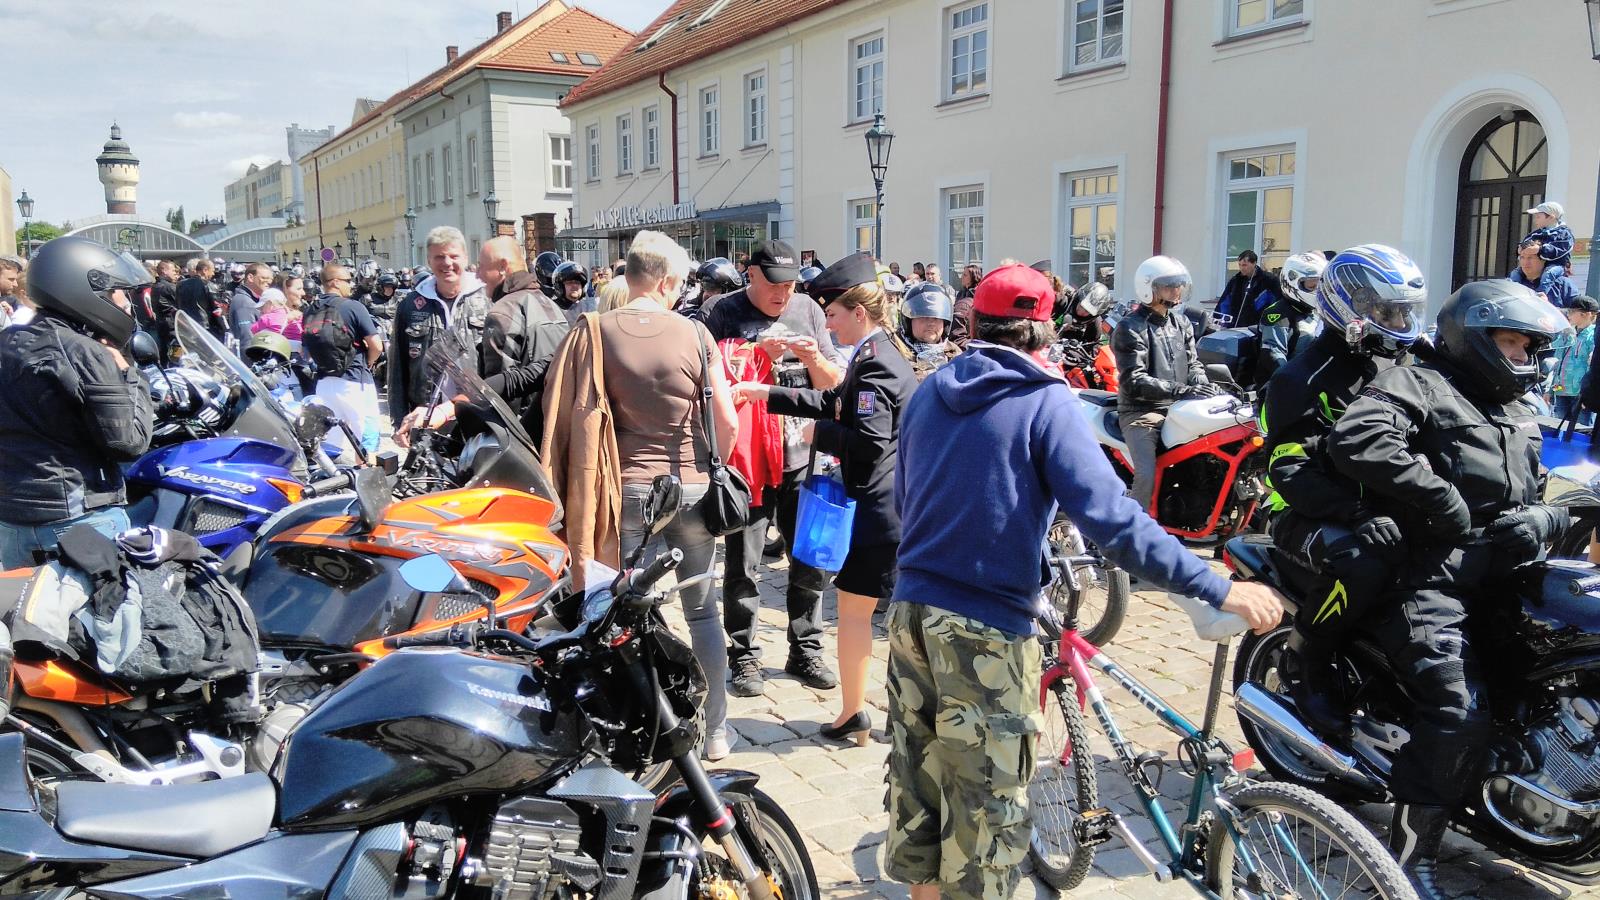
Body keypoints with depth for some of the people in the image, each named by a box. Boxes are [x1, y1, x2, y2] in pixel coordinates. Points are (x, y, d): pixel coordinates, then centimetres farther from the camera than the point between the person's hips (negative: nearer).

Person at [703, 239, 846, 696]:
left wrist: (814, 357, -10)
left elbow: (833, 384, 11)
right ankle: (744, 655, 17)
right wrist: (759, 355, -19)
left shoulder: (808, 311, 9)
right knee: (742, 565, 3)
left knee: (811, 561, 9)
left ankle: (806, 651, 23)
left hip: (801, 456, 4)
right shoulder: (725, 313, -2)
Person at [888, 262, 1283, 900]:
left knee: (917, 778, 20)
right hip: (987, 631, -6)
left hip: (911, 610, 6)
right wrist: (1219, 588, -20)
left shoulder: (928, 393, 6)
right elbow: (1109, 517, -22)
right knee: (984, 804, 8)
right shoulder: (1045, 401, -12)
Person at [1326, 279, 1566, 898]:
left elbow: (1532, 496, 25)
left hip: (1495, 571, 9)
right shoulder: (1418, 385, -3)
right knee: (1459, 714, -20)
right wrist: (1443, 502, -20)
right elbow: (1356, 439, -24)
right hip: (1426, 574, -9)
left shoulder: (1518, 415, 26)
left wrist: (1541, 520, -1)